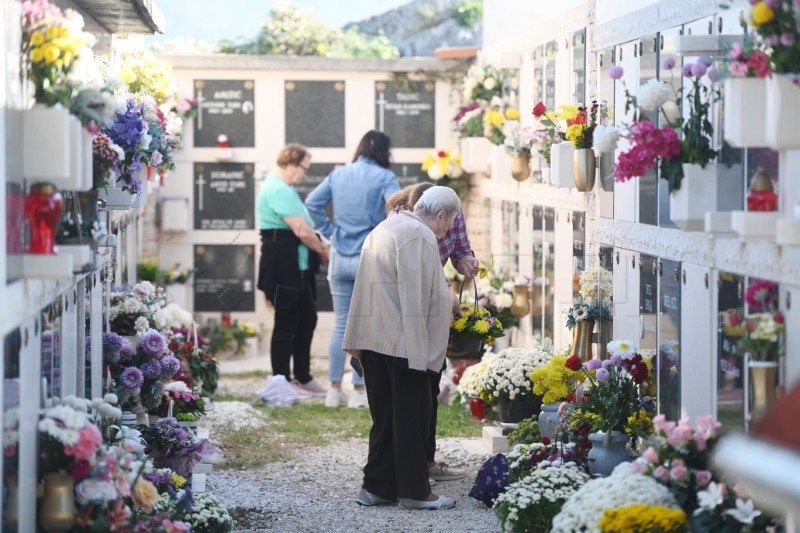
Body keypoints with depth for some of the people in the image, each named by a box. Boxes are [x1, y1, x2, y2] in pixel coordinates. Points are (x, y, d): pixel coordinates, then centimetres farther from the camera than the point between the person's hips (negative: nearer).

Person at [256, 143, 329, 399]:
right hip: (284, 265, -11)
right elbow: (302, 231, -21)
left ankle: (302, 378, 21)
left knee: (307, 318, 14)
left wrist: (319, 247, 4)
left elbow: (300, 229, 18)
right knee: (286, 322, -3)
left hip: (297, 265, 11)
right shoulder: (279, 190, -16)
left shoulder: (282, 188, 19)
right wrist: (323, 250, -6)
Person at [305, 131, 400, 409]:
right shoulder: (384, 177, -7)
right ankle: (359, 392, 5)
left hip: (340, 258, 4)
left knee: (341, 324, 11)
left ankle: (334, 390, 12)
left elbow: (312, 203, 6)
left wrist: (330, 231, 9)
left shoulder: (338, 174, 7)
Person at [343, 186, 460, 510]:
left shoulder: (384, 228, 17)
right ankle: (414, 491, 6)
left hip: (372, 338, 9)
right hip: (404, 341, -9)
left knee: (384, 416, 13)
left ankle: (376, 487, 16)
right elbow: (417, 295, -17)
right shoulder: (421, 235, -13)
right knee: (411, 416, 0)